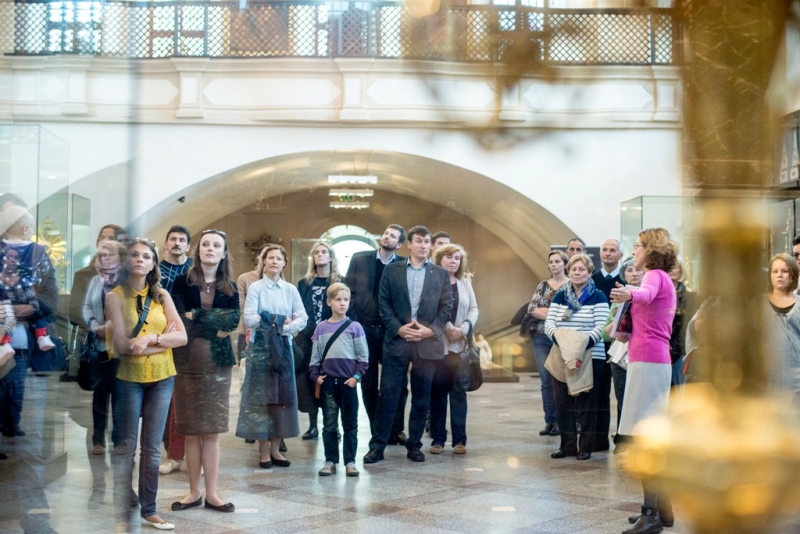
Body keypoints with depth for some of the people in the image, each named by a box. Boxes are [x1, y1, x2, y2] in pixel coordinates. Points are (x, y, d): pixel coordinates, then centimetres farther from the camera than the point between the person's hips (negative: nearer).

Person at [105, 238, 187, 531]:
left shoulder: (162, 295, 6)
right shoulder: (115, 296, -4)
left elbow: (182, 336, -2)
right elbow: (121, 345, -13)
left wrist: (151, 338, -17)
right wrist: (164, 339, -10)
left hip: (162, 378, 3)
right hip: (129, 378, -3)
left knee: (152, 448, 7)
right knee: (126, 446, 2)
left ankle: (148, 510, 15)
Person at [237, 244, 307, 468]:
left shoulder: (290, 289, 7)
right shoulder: (255, 288, -1)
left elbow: (303, 318, 1)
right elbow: (249, 319, -11)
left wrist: (285, 328, -15)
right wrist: (276, 321, -14)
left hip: (283, 347, 3)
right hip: (261, 346, -3)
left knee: (282, 395, 4)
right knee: (261, 396, -1)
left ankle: (276, 448, 12)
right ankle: (264, 450, 4)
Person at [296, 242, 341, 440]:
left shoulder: (340, 283, 2)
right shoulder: (304, 284, 12)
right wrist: (309, 333, -3)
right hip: (307, 339, 3)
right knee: (307, 382, 1)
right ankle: (313, 425, 10)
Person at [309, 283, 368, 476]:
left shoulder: (355, 327, -1)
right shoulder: (321, 328, 4)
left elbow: (363, 356, -1)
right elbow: (315, 355, 8)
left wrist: (356, 376, -9)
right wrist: (315, 375, -4)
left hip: (348, 382, -1)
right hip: (327, 382, 2)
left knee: (350, 424, 5)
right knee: (329, 424, 7)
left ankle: (350, 461, 12)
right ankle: (330, 461, 14)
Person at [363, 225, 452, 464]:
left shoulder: (441, 274, 10)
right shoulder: (391, 270, 8)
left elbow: (446, 307, 6)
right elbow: (384, 303, 3)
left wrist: (430, 330, -8)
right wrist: (398, 328, -9)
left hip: (427, 343, 1)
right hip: (397, 341, -1)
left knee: (421, 398, 6)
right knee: (388, 394, -3)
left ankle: (414, 446, 16)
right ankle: (377, 446, 3)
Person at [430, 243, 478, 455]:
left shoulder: (465, 283, 15)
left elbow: (474, 309, 10)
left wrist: (463, 329, -8)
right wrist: (448, 328, -14)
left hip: (460, 345, 4)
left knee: (458, 392, 2)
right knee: (437, 392, 0)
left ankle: (460, 439, 6)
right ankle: (437, 439, 6)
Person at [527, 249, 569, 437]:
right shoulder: (543, 285, 12)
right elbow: (531, 309, 2)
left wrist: (544, 311, -12)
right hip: (541, 337, 4)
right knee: (546, 380, 5)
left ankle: (560, 421, 6)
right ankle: (549, 420, 11)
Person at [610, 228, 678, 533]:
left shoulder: (655, 276, -7)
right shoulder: (663, 281, 24)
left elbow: (647, 294, -33)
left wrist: (629, 294, -53)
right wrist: (628, 335, 18)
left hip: (647, 360, -10)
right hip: (656, 359, 10)